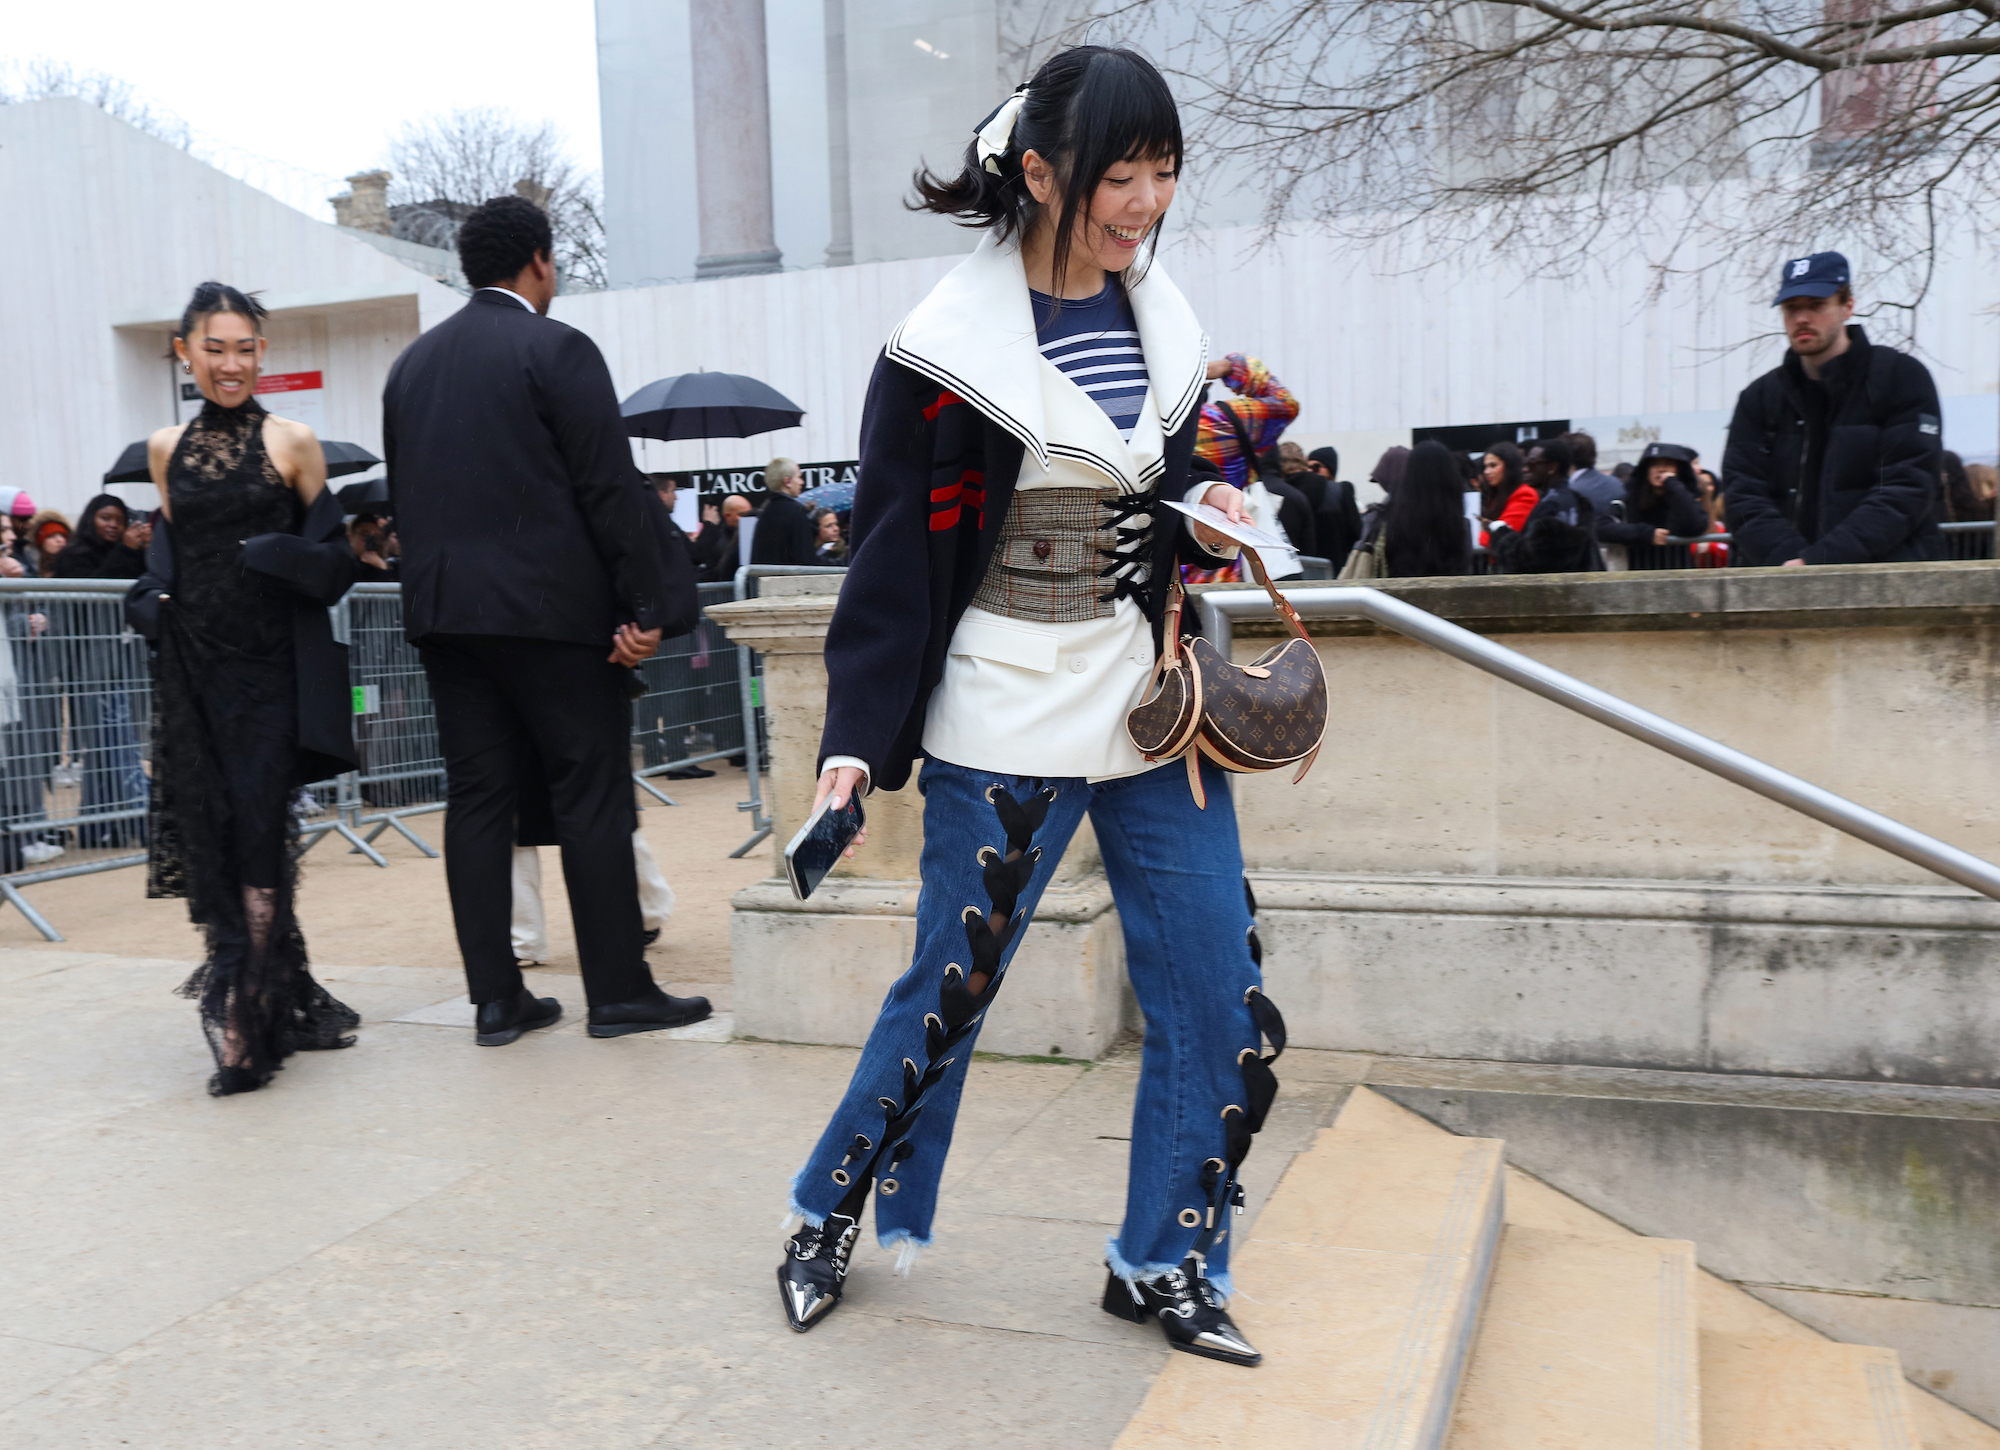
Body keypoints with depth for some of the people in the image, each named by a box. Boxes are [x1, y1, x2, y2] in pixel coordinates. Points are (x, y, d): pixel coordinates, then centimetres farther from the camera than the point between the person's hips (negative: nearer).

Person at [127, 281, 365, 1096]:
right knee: (210, 838, 2)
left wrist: (281, 555, -17)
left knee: (257, 837, -7)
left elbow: (332, 557, 2)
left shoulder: (290, 443, 0)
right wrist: (150, 597, 3)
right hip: (192, 670, 4)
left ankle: (247, 1027, 0)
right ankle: (287, 1005, 17)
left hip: (271, 669, -4)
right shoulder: (166, 450, 11)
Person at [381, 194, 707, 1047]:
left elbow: (401, 495, 16)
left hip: (444, 613, 7)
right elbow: (612, 489, -12)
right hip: (551, 608, -6)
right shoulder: (557, 350, -6)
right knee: (592, 798, -1)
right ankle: (619, 992, 3)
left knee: (476, 799, 7)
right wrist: (649, 606, -10)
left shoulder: (411, 364, 15)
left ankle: (495, 999, 10)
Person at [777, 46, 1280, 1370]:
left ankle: (1166, 1265, 23)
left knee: (1219, 1001, 4)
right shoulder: (951, 348, -10)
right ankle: (831, 1216, 31)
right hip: (1003, 725, -5)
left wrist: (1208, 519, -2)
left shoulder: (1167, 326, 8)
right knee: (949, 994, 6)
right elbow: (895, 556, -9)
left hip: (1155, 712, 6)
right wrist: (857, 740, -13)